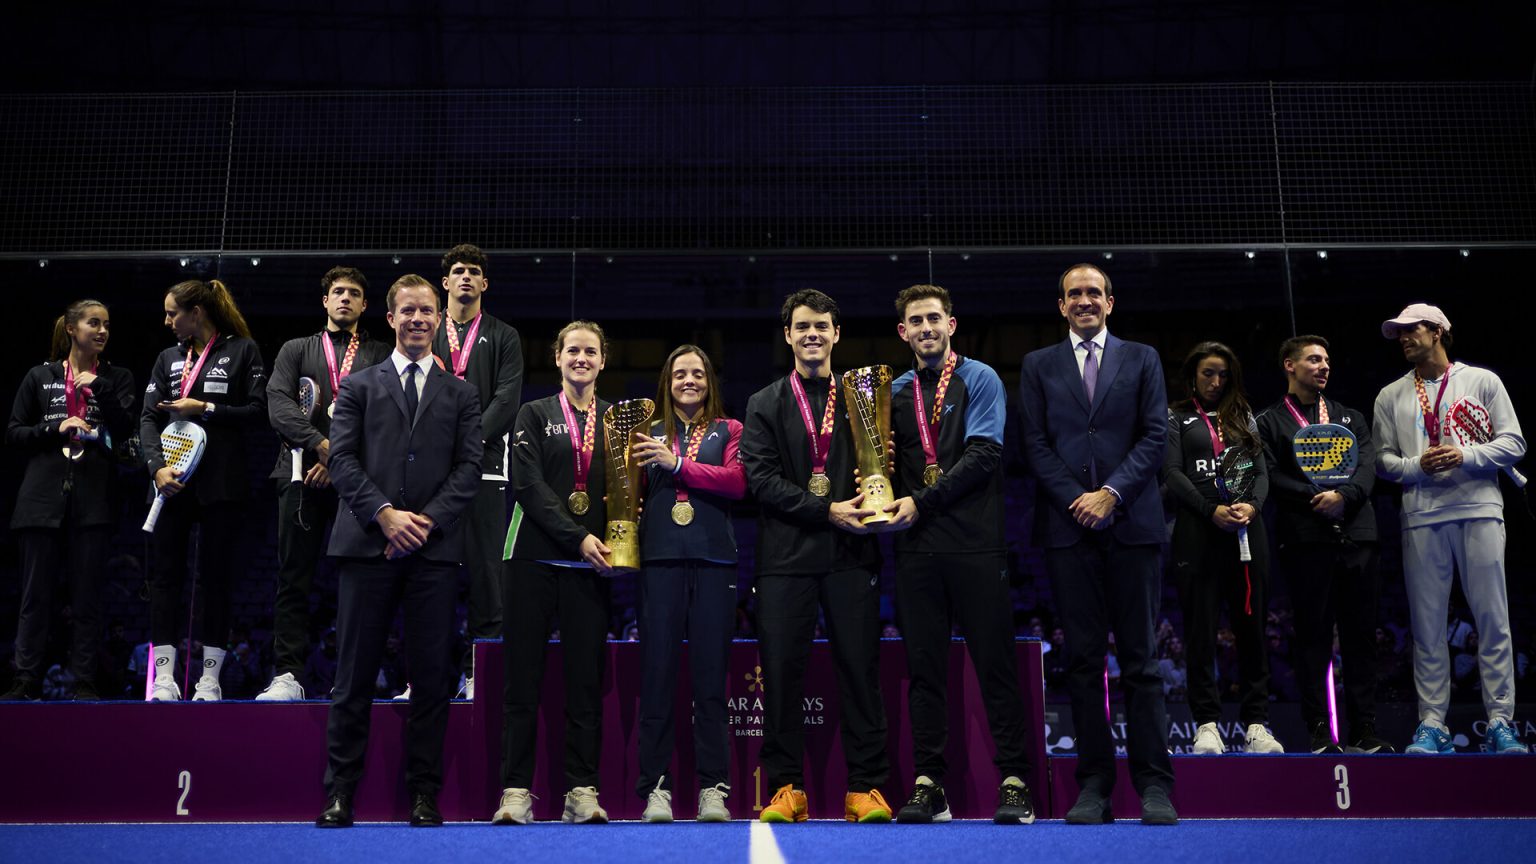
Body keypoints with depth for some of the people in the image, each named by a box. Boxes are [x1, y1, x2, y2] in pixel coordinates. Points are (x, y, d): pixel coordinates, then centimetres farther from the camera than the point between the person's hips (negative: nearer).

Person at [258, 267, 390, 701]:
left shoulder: (381, 355, 15)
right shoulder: (295, 350, 19)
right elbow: (278, 404, 2)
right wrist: (323, 445, -12)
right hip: (302, 473, 1)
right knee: (294, 579, -2)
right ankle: (288, 675, 0)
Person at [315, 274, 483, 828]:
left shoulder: (459, 395, 16)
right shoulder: (359, 386, 14)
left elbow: (468, 466, 5)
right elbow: (342, 458, 3)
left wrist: (426, 520, -9)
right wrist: (384, 513, -11)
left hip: (434, 549, 1)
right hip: (368, 546, 0)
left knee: (432, 677, 2)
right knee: (355, 674, 2)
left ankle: (424, 793, 10)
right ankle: (340, 791, 10)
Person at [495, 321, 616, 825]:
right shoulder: (534, 415, 8)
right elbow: (529, 485, -4)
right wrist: (577, 537, -13)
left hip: (591, 563, 2)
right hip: (535, 557, -1)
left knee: (586, 677, 1)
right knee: (523, 675, -1)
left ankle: (582, 792, 6)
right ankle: (516, 791, 5)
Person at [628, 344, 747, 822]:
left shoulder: (728, 430, 13)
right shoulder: (650, 433, 15)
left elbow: (737, 482, -5)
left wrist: (677, 463, -10)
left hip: (713, 558, -1)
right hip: (660, 557, 1)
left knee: (711, 675, 1)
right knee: (657, 673, 0)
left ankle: (713, 788, 7)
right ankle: (655, 787, 6)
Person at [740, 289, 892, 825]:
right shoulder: (765, 405, 10)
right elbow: (761, 479, -1)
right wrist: (827, 511, -11)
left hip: (851, 552, 1)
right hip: (787, 556, 0)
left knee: (860, 669, 1)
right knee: (782, 671, 0)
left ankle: (865, 788, 8)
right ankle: (787, 787, 10)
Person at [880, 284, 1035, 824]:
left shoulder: (979, 379, 4)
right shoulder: (896, 392, 16)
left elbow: (983, 455, -8)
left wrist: (921, 502, -12)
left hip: (975, 543, -4)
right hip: (918, 548, 4)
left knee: (996, 662, -2)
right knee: (924, 666, 4)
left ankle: (1015, 784, 3)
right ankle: (929, 785, 10)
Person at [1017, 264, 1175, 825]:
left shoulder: (1141, 360, 12)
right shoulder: (1038, 365, 13)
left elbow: (1155, 436, 3)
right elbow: (1035, 445, 5)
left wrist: (1111, 493, -9)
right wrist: (1076, 499, -8)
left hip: (1132, 525, 0)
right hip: (1068, 525, 1)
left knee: (1141, 660, 0)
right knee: (1083, 660, 2)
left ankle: (1154, 784, 4)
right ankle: (1093, 784, 7)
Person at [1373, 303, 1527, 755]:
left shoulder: (1482, 381, 9)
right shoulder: (1391, 396, 14)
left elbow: (1513, 443, 4)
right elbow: (1383, 460, 10)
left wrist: (1465, 455, -12)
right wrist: (1417, 466, -9)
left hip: (1479, 511, -2)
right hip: (1422, 518, 2)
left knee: (1493, 620, -3)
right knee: (1427, 625, 1)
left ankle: (1500, 722, 3)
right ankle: (1432, 725, 6)